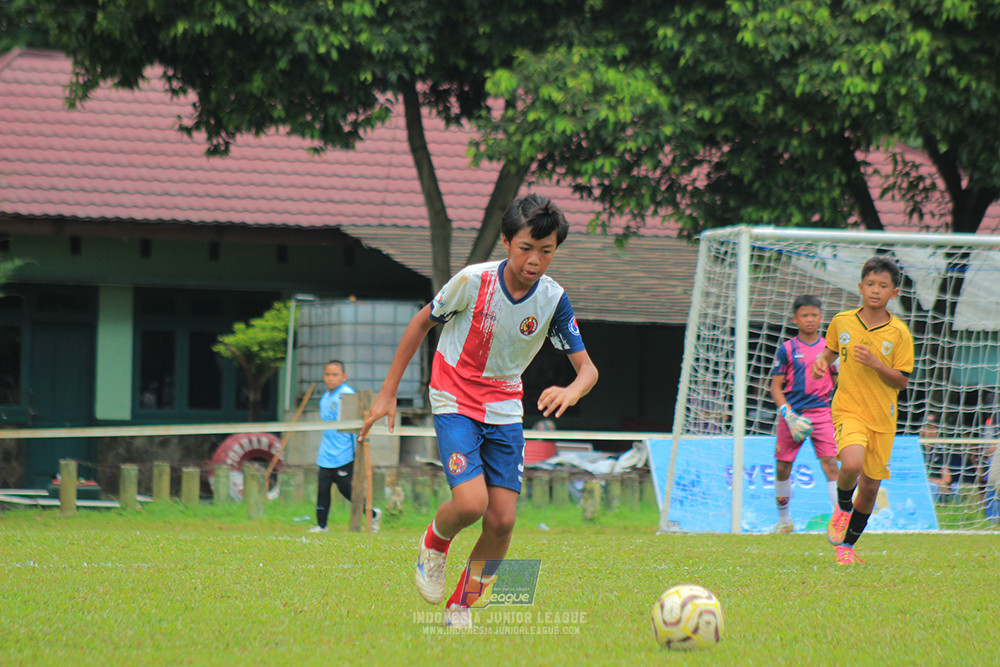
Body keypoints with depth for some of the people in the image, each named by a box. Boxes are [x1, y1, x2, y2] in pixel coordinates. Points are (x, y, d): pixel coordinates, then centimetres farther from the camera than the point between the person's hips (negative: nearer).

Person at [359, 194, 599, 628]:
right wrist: (388, 393, 0)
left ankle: (462, 605, 17)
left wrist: (570, 391, -34)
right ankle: (434, 544, 12)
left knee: (502, 520, -6)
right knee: (471, 503, -23)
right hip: (454, 401, -3)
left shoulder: (553, 300, -10)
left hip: (505, 410, 3)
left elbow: (587, 368, -8)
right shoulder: (473, 281, -18)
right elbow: (422, 323, -2)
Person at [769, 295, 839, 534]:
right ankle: (784, 520, 22)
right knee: (782, 467, 4)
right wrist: (789, 415, -11)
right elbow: (776, 387, 1)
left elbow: (838, 384, 15)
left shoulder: (829, 348, 7)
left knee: (830, 464, -12)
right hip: (792, 413, 0)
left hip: (822, 412, 0)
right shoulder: (787, 349, 1)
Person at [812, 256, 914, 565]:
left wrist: (875, 364, -20)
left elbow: (902, 381, -4)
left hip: (882, 417, 1)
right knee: (851, 464, -29)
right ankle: (842, 507, 4)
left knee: (870, 487, 7)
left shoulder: (899, 333, -6)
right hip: (848, 409, -1)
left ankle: (847, 545, 29)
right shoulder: (841, 321, -1)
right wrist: (822, 360, -2)